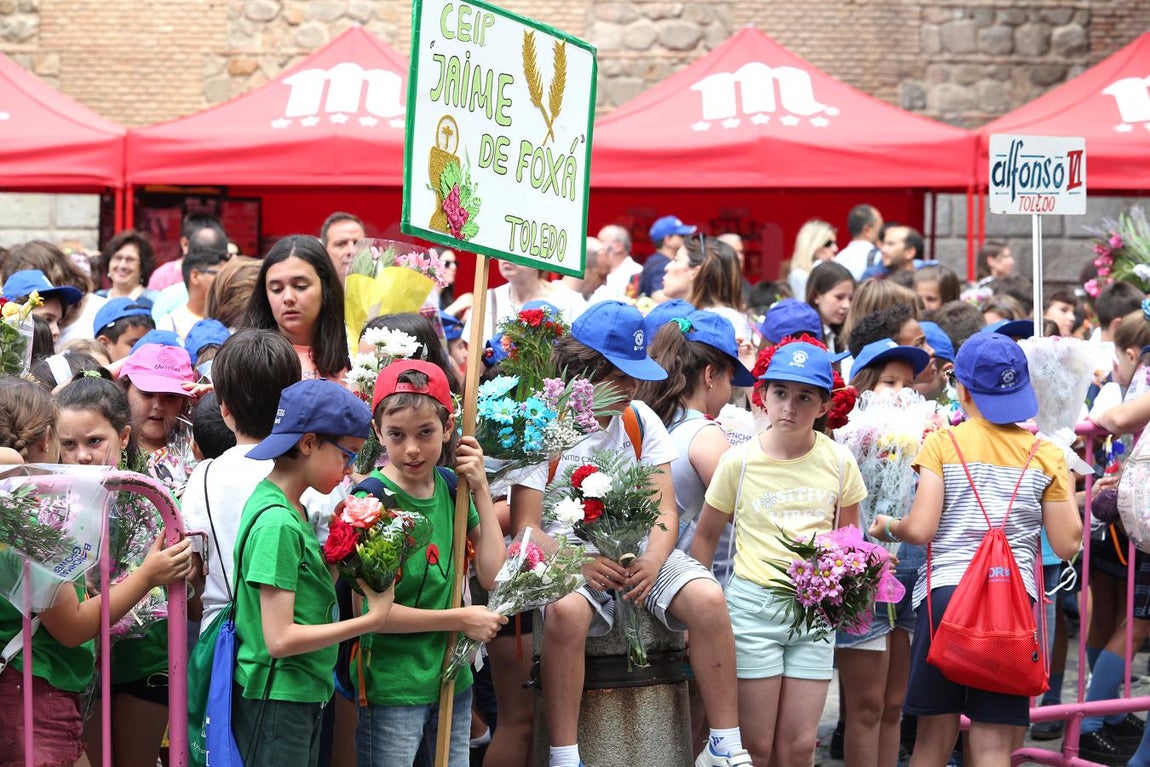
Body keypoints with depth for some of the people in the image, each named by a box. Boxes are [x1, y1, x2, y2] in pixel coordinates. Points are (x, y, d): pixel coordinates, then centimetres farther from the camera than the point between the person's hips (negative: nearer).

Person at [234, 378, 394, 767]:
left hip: (303, 696, 9)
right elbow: (280, 638, -22)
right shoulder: (278, 523, -19)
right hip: (277, 702, -9)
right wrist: (372, 619, -18)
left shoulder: (289, 509, 9)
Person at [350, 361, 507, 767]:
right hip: (392, 689, -6)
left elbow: (492, 575, 0)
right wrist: (462, 619, -11)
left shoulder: (450, 487, 3)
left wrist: (480, 490, -4)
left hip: (452, 681, 6)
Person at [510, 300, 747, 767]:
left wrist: (653, 559, -16)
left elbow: (665, 513, 6)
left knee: (707, 598, -24)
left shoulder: (640, 421, 9)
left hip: (637, 553, 4)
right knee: (565, 611, -37)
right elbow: (526, 529, -7)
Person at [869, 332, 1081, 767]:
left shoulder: (942, 445, 0)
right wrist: (1066, 493, 22)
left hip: (947, 592, -1)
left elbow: (920, 529, -8)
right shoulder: (1045, 456, 6)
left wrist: (888, 527, 12)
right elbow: (1066, 545, 5)